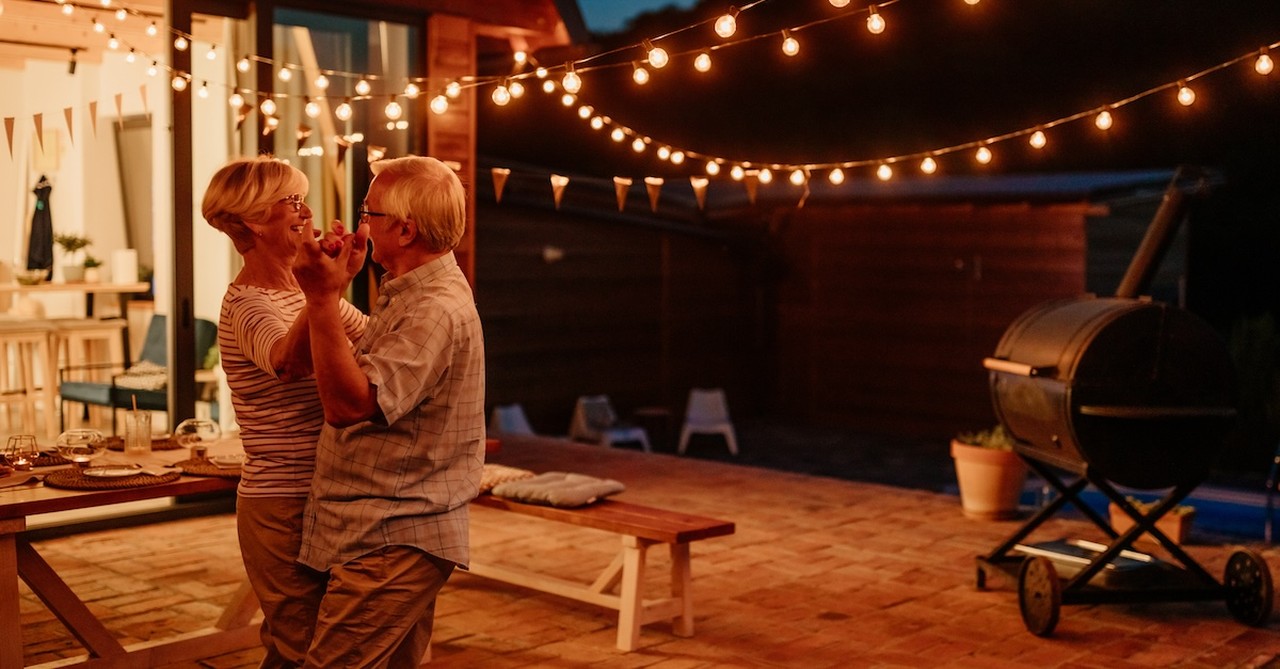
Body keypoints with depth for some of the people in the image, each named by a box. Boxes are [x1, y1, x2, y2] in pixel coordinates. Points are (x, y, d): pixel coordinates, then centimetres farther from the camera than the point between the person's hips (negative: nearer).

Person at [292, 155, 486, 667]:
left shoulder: (438, 310, -20)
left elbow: (349, 404, -28)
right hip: (392, 534, 11)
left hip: (391, 544, -11)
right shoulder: (409, 295, 15)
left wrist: (323, 301, -30)